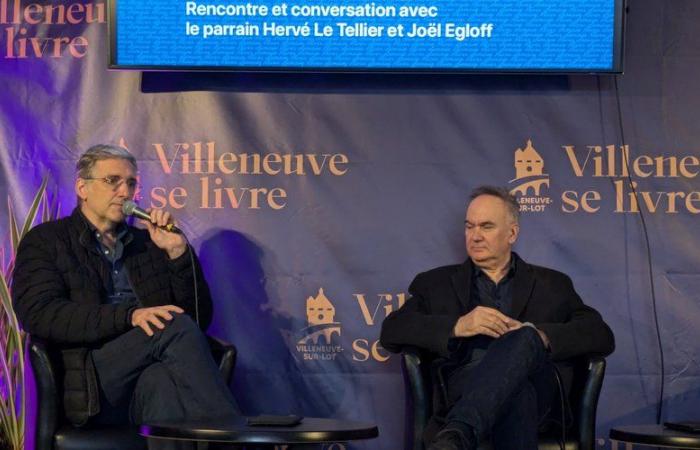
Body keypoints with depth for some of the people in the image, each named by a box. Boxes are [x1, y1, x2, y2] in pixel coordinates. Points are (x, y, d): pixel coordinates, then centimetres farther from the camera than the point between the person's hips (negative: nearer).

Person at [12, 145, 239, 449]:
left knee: (161, 381, -35)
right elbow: (38, 314, -5)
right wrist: (129, 316, -17)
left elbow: (200, 319, 19)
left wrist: (178, 252, 5)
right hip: (89, 386, -3)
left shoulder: (148, 243, 25)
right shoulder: (45, 241, 14)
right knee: (177, 325, -28)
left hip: (150, 379, 3)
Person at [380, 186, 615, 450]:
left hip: (539, 391, 0)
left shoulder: (551, 284, 27)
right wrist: (458, 326, -8)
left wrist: (538, 335, -7)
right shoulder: (437, 283, 26)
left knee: (524, 338, -36)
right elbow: (391, 331, 10)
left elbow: (602, 336, 13)